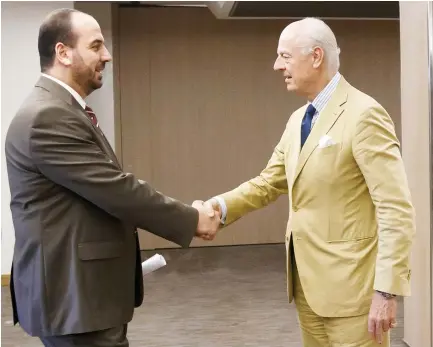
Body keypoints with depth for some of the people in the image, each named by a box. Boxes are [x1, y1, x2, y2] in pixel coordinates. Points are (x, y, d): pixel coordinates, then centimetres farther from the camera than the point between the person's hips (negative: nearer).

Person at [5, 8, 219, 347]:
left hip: (81, 289, 10)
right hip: (74, 296, -10)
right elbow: (116, 190, -22)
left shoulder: (62, 111, 13)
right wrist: (191, 219, -12)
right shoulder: (48, 117, -20)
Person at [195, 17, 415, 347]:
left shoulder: (364, 114, -14)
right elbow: (269, 183, 13)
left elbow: (396, 209, -18)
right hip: (307, 281, 8)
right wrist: (221, 205, -4)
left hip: (350, 284, -7)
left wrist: (387, 290, -21)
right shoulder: (298, 119, 10)